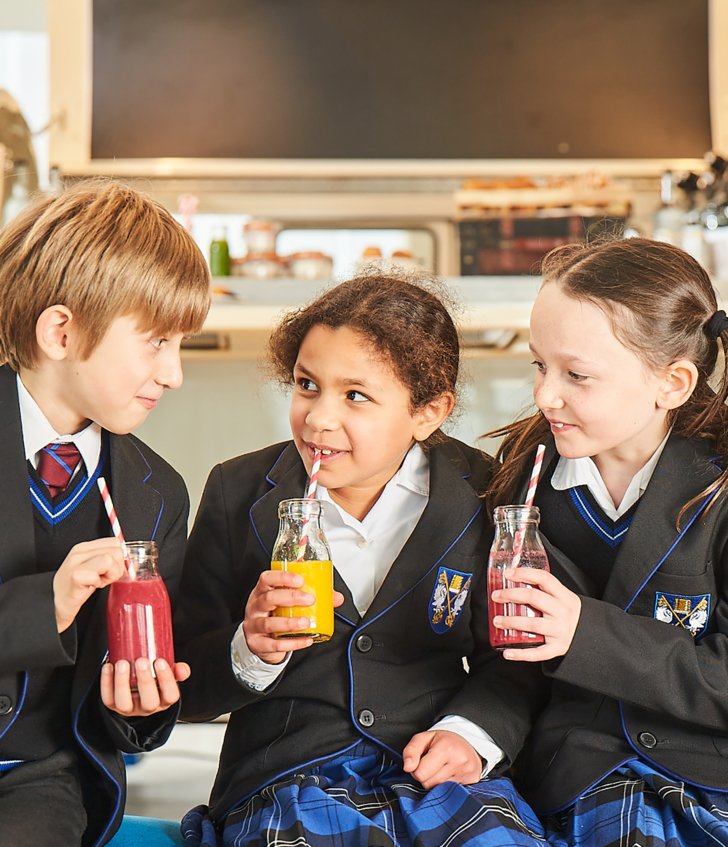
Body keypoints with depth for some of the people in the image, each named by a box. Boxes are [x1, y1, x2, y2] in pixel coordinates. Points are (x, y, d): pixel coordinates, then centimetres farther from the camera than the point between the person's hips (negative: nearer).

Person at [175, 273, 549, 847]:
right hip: (287, 773, 0)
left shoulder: (477, 494, 3)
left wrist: (473, 731, -9)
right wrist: (250, 654, -16)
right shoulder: (237, 493, 3)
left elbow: (513, 656, 9)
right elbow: (190, 687, 4)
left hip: (436, 774, 0)